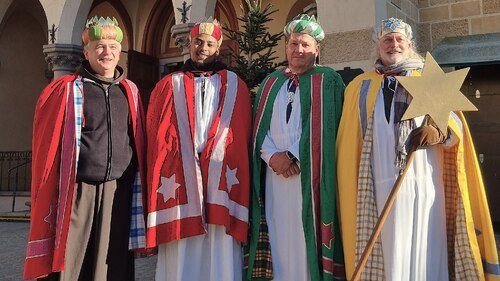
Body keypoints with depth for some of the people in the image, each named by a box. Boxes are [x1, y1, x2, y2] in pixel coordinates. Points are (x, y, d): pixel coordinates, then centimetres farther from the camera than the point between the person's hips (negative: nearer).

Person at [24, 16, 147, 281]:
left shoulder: (130, 91, 9)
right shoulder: (65, 90, 0)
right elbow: (47, 146, 1)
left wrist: (139, 188, 9)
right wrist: (50, 197, -3)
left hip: (118, 194, 3)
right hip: (77, 193, -3)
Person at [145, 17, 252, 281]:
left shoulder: (235, 86, 13)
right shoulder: (168, 86, 14)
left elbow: (242, 136, 7)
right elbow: (156, 139, 8)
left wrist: (238, 179, -3)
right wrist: (157, 186, -1)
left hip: (221, 181, 0)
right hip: (179, 182, 1)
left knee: (221, 257, 1)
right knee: (180, 258, 3)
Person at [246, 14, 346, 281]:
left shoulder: (328, 81, 5)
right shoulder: (270, 83, 18)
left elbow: (323, 127, -6)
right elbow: (259, 126, 10)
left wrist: (294, 156, -11)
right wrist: (272, 156, -7)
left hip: (310, 176, -3)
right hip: (275, 174, 4)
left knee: (307, 239, -2)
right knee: (279, 240, 4)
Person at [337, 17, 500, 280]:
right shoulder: (360, 86, 15)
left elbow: (457, 126, 6)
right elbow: (350, 142, 14)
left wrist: (439, 132, -15)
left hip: (424, 182, 1)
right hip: (381, 185, 0)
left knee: (426, 249, -1)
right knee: (386, 251, -1)